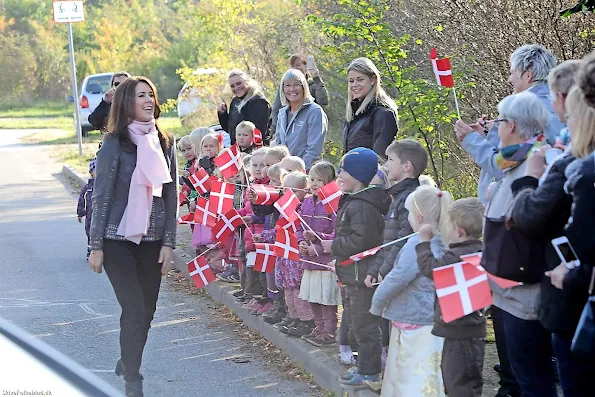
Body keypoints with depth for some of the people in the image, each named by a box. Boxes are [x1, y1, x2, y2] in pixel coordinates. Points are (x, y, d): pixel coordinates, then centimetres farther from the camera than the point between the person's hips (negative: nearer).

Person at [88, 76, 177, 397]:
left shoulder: (164, 143, 5)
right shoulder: (114, 144, -8)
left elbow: (171, 195, 7)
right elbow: (101, 196, -7)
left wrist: (168, 242, 1)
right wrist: (96, 246, -8)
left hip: (152, 241, 4)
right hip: (118, 240, -4)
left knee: (146, 310, 8)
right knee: (134, 309, -10)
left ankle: (128, 362, 32)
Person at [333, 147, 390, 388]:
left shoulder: (362, 206, -20)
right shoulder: (352, 202, 14)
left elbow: (363, 240, -26)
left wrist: (333, 246, -16)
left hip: (363, 275, -11)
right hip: (354, 274, 11)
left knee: (364, 323, -3)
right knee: (358, 321, 18)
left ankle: (370, 372, 4)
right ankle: (365, 366, 28)